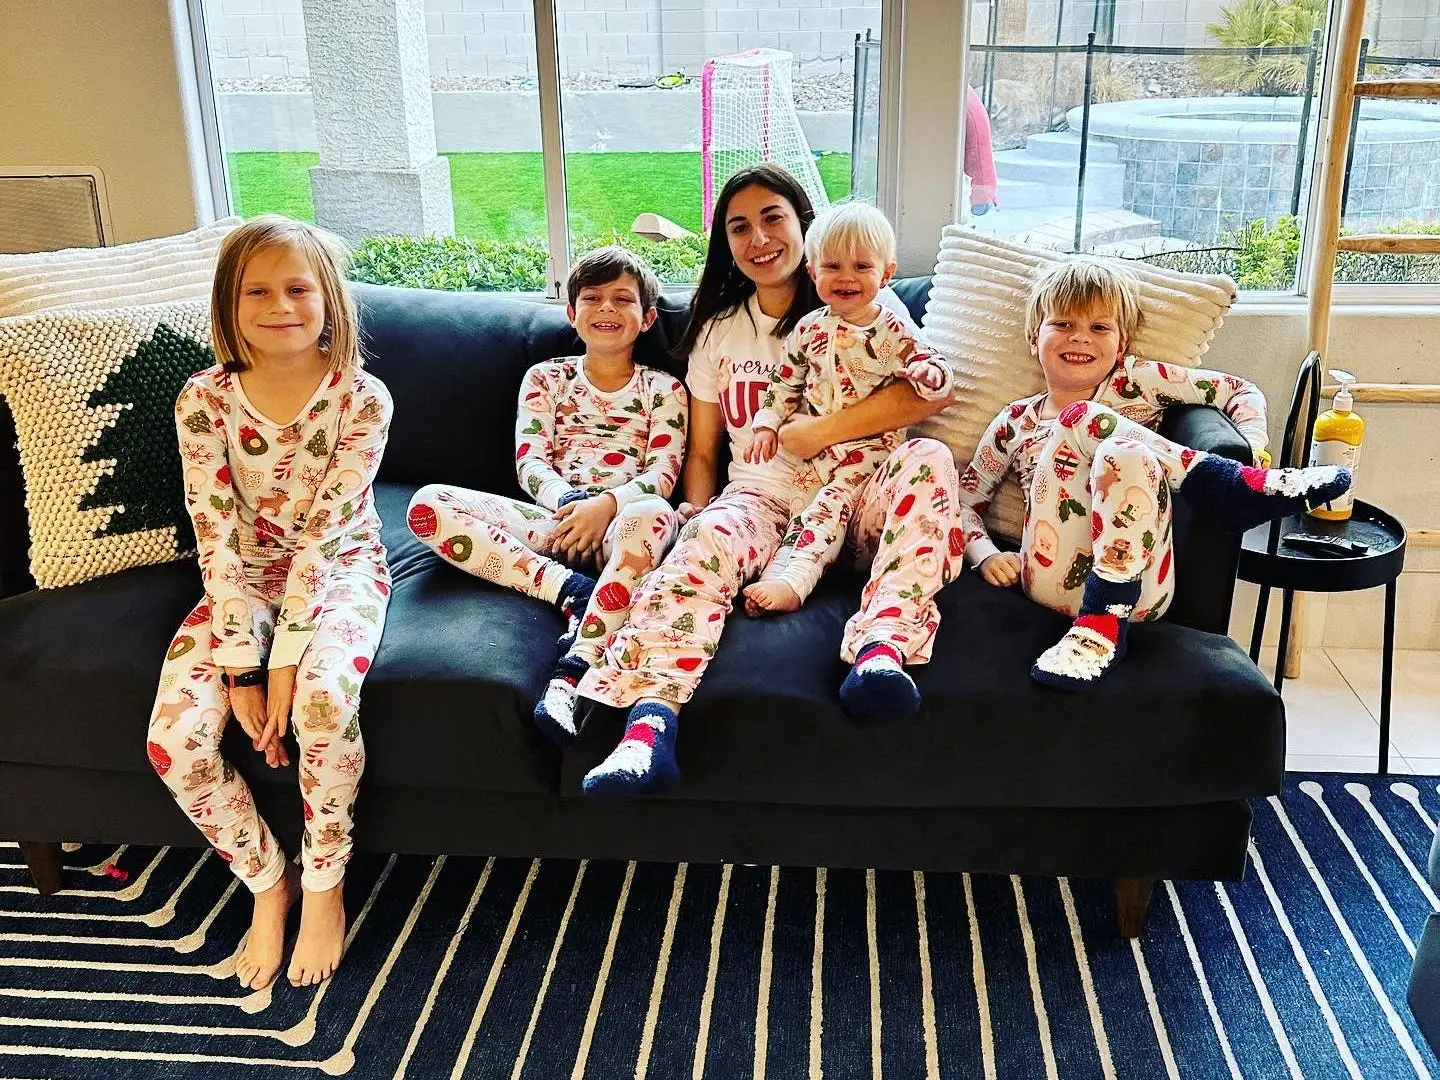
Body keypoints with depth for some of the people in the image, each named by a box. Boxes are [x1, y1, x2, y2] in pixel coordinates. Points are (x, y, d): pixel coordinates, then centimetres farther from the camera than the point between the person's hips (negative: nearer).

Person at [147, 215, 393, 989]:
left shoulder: (362, 399, -15)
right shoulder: (203, 400, -10)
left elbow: (321, 534, -20)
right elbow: (219, 541, -13)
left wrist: (286, 663, -24)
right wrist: (241, 667, -19)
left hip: (341, 571, -2)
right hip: (246, 578, 3)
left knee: (325, 696, -33)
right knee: (174, 738, -19)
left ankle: (322, 886, -5)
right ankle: (266, 880, 9)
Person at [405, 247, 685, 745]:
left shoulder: (663, 389, 13)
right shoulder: (547, 378, 17)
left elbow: (662, 475, -1)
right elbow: (529, 461, 4)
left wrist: (606, 505, -22)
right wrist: (568, 501, -19)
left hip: (620, 523, -2)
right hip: (551, 518, 2)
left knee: (654, 514, -42)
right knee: (428, 504, -21)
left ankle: (570, 676, -45)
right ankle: (572, 591, -29)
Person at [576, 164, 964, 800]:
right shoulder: (718, 331, 19)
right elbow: (702, 450, 18)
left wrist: (821, 432, -16)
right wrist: (695, 509, -4)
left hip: (852, 498, -1)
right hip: (760, 497, 1)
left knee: (929, 460, -31)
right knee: (707, 539, -33)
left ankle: (881, 647, -47)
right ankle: (649, 725, -52)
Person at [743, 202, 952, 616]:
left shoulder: (894, 332, -2)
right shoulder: (809, 329, 7)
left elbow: (939, 379, -4)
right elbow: (784, 383, 15)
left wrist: (917, 371, -27)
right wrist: (767, 425, 3)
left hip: (872, 447, -4)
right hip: (815, 446, 5)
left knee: (834, 498, -21)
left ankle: (792, 579, -34)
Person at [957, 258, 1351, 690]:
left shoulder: (1136, 382, 16)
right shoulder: (1015, 423, 19)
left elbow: (1241, 391, 15)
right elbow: (965, 500, 22)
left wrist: (1254, 448, -3)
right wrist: (986, 555, 3)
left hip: (1136, 588, 0)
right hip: (1055, 584, 1)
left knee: (1127, 455, -30)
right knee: (1081, 419, -16)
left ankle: (1104, 624, -30)